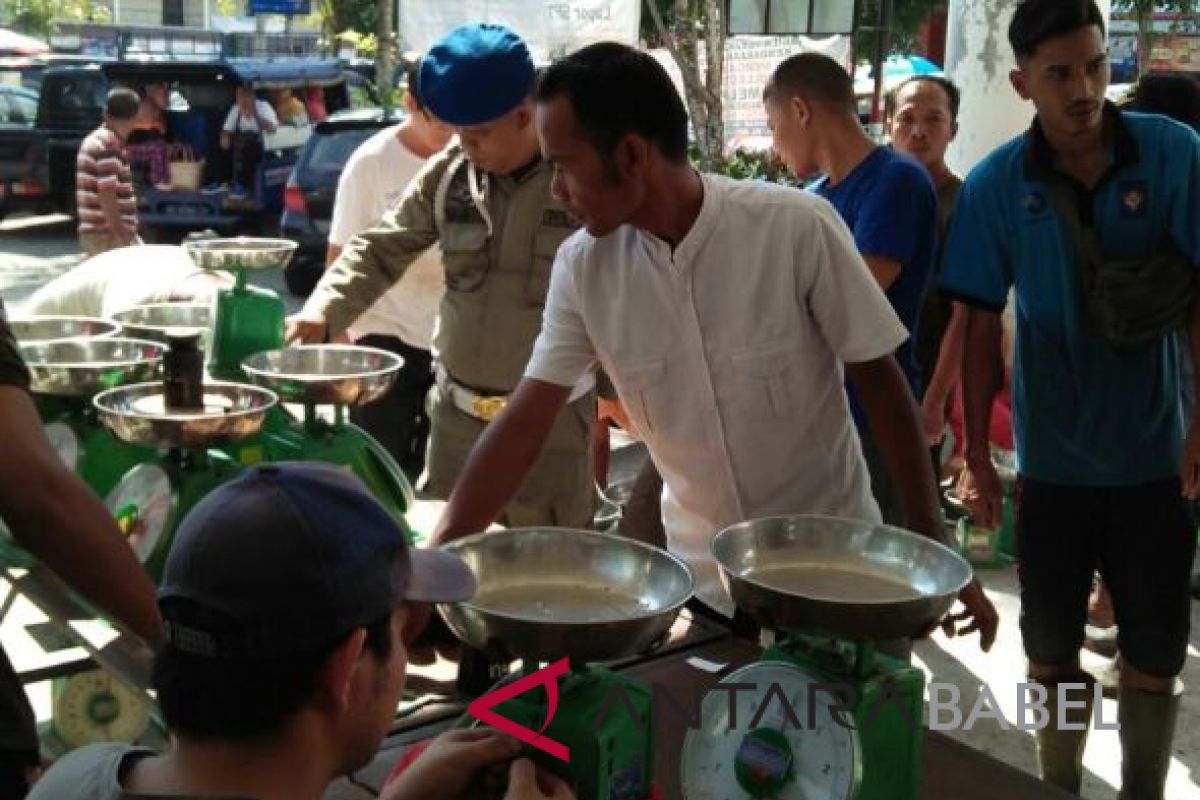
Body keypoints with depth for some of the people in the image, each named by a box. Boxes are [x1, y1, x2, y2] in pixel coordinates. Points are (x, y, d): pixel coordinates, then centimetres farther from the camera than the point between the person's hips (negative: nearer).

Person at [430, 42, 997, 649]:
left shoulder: (797, 228, -21)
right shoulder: (581, 267, -10)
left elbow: (880, 384, -12)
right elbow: (523, 425, -7)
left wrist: (936, 552, -9)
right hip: (702, 576, 3)